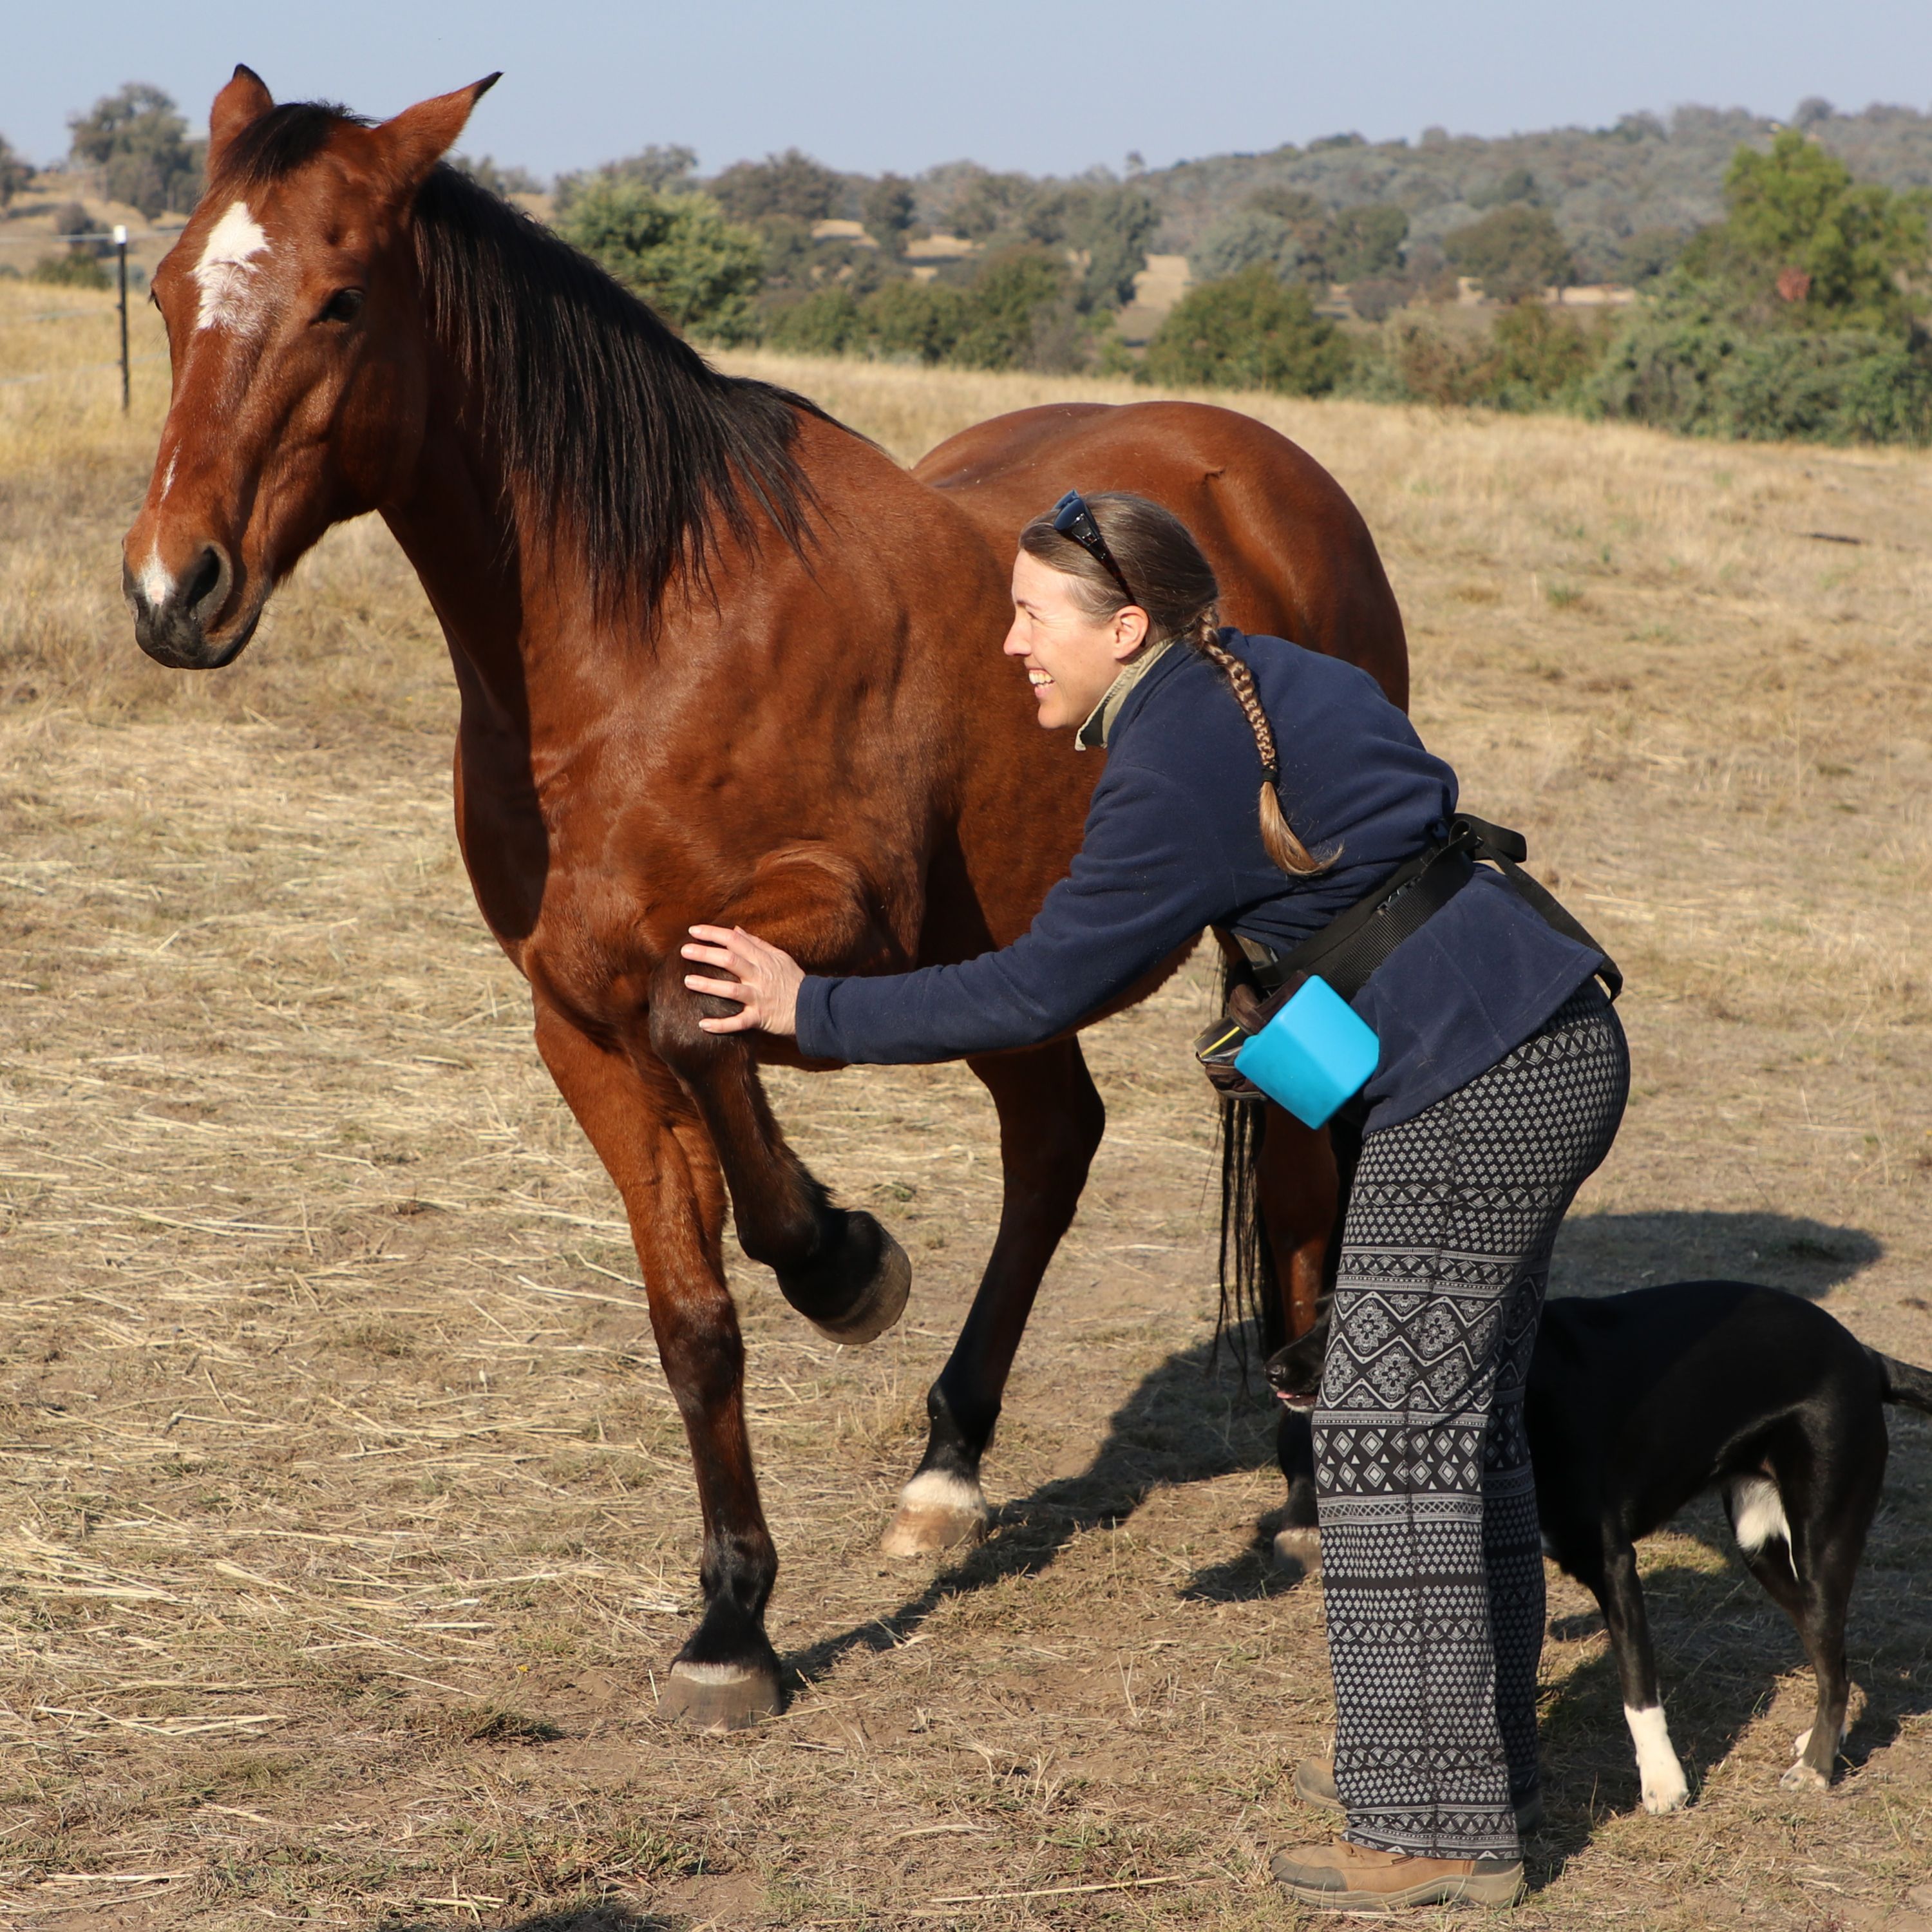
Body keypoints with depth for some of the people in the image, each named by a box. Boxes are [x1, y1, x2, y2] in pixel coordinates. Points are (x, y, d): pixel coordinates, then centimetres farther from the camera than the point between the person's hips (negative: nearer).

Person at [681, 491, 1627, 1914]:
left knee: (1389, 1431, -6)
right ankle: (1477, 1748, 30)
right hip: (1546, 1049, 10)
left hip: (1476, 1089, -10)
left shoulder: (1177, 776, -18)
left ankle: (1443, 1824, -3)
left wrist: (815, 1011, -10)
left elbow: (1037, 993, -17)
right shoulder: (1253, 681, 11)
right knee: (1462, 1416, 19)